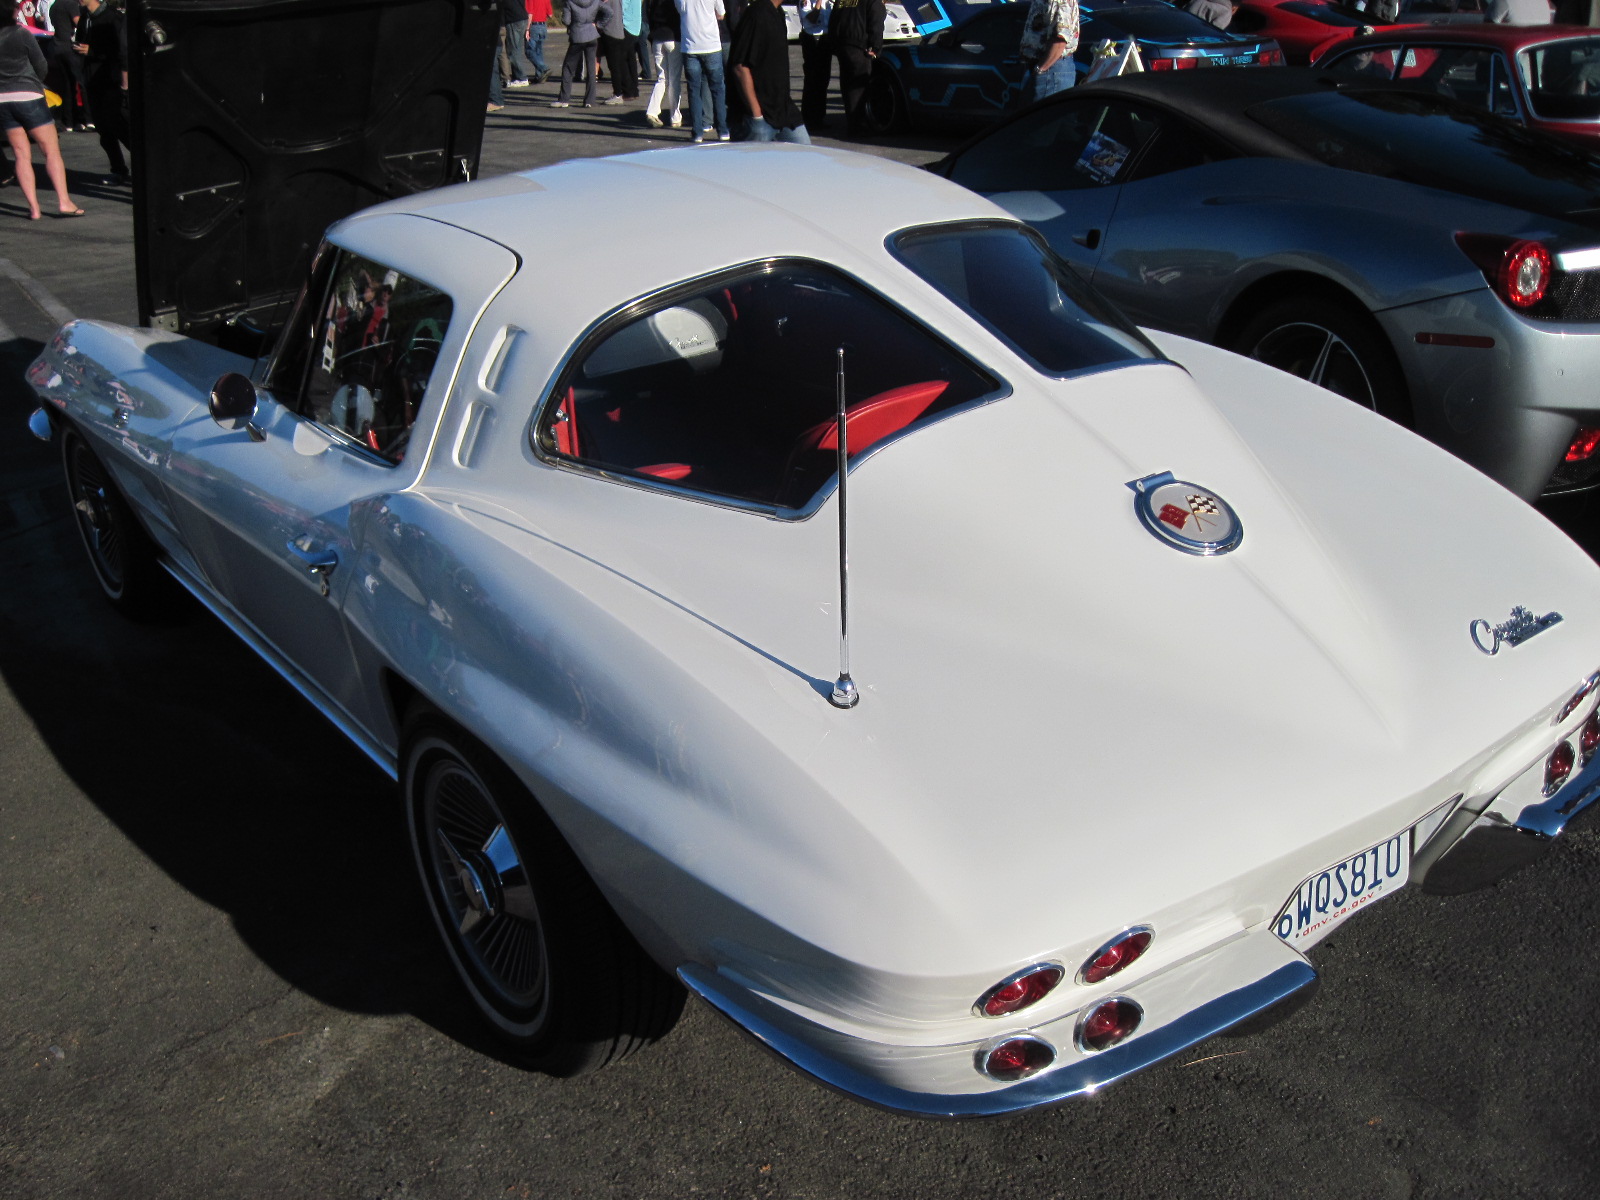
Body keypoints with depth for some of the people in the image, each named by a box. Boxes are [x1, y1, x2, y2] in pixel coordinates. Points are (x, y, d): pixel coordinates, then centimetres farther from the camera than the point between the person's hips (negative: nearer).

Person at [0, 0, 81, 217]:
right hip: (28, 97, -4)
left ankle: (33, 208, 0)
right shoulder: (21, 35, -8)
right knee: (52, 150, 2)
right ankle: (63, 201, -7)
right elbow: (41, 65, -1)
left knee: (22, 155, 7)